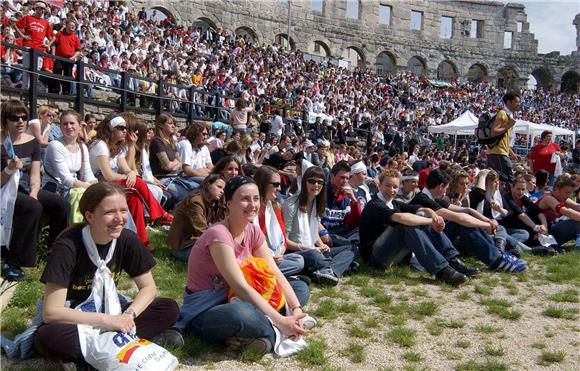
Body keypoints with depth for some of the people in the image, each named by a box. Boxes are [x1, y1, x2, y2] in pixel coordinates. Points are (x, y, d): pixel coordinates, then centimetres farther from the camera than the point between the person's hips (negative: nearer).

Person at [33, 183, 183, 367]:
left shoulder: (127, 239, -12)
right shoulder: (67, 246, -24)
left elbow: (148, 287, -3)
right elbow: (51, 312, -26)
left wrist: (128, 314, -22)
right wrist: (106, 320, -30)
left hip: (108, 311, 4)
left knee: (170, 308, -14)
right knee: (47, 337, -39)